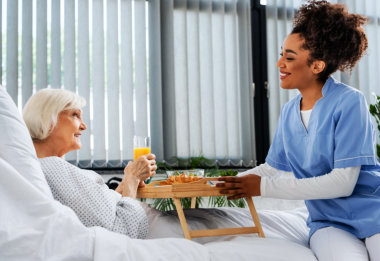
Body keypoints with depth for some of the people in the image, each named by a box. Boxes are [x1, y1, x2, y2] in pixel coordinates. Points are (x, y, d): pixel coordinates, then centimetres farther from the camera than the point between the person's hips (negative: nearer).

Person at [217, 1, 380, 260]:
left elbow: (342, 182, -17)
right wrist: (235, 182, 0)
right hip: (329, 222, 3)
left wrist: (263, 187, -15)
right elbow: (273, 167, 18)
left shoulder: (349, 102, -12)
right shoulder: (288, 113, 7)